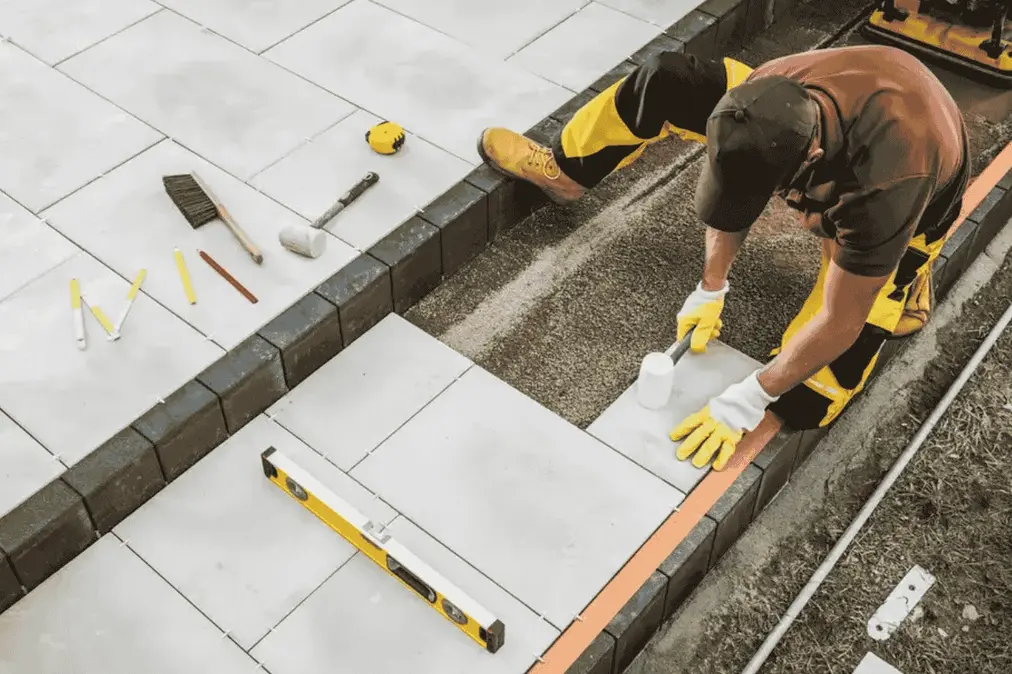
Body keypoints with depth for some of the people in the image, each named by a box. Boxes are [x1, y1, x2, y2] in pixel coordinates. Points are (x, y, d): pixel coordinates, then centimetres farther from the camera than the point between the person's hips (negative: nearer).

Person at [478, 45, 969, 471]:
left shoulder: (887, 187, -47)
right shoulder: (769, 95, -34)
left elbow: (838, 325, -35)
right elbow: (734, 188, -13)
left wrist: (749, 399, -29)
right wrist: (711, 288, -11)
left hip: (895, 209, -4)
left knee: (803, 402, -17)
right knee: (665, 80, -13)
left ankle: (898, 282, 8)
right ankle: (562, 172, 10)